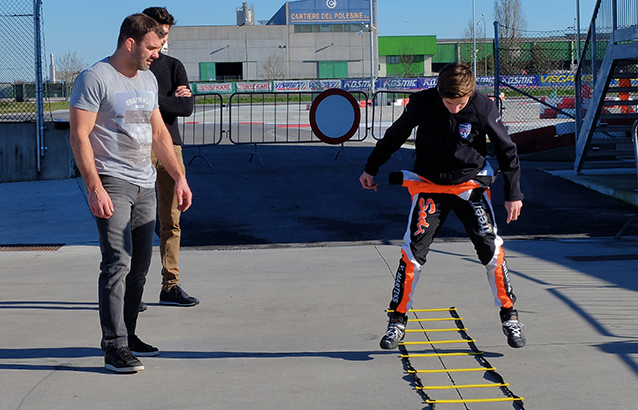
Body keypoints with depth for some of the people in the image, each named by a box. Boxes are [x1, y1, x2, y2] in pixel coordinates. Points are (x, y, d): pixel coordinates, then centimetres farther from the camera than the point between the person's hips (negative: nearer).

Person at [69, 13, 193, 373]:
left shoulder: (148, 79, 16)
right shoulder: (95, 79, -8)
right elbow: (79, 136, -13)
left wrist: (180, 177, 18)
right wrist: (94, 188, -20)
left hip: (145, 185, 8)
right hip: (112, 184, -8)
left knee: (139, 266, 8)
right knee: (118, 263, -13)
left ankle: (128, 335, 19)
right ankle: (115, 347, -11)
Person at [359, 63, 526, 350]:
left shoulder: (483, 108, -17)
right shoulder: (422, 104, -15)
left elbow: (506, 150, -4)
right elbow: (395, 135, 3)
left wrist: (513, 194, -4)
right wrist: (371, 168, 11)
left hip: (471, 185, 0)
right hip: (429, 185, 0)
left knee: (491, 249, -7)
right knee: (412, 251, -8)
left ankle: (509, 316, 11)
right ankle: (397, 320, 6)